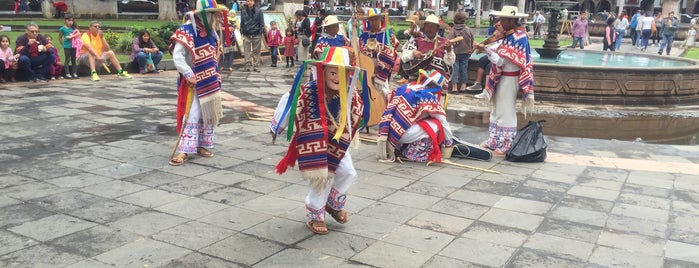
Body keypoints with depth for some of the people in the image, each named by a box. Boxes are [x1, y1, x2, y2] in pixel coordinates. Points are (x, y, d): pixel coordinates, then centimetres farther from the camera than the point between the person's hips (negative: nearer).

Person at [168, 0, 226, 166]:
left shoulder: (211, 32, 8)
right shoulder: (186, 32, -17)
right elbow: (177, 57, -21)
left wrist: (216, 75, 13)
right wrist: (188, 74, -26)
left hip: (209, 81, 8)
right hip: (192, 82, -8)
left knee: (208, 114, 13)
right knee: (192, 115, -11)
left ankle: (202, 145, 25)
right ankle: (184, 150, -9)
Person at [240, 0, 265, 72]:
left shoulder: (258, 11, 2)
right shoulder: (243, 11, 7)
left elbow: (262, 23, 3)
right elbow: (242, 23, 11)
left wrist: (261, 32, -4)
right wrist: (242, 33, 4)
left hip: (256, 35, -1)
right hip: (246, 35, 1)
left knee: (256, 51, 2)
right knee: (247, 51, -3)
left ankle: (255, 66, 7)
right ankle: (247, 66, -1)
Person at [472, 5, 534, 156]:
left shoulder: (515, 38, -21)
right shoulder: (515, 35, 9)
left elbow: (500, 60, -23)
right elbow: (503, 54, 9)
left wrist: (486, 49, -23)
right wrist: (487, 49, -2)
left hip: (508, 79, -10)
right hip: (503, 77, 10)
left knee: (505, 112, -2)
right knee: (497, 110, 16)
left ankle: (507, 146, 8)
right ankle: (495, 142, 27)